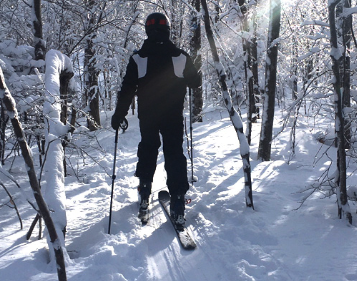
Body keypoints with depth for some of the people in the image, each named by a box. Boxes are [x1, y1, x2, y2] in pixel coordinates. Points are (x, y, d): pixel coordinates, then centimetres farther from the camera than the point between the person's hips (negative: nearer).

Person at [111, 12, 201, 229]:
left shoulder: (138, 58, -5)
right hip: (173, 116, -1)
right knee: (175, 154, 4)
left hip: (147, 116, 1)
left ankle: (145, 192, 25)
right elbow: (196, 82, 6)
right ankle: (178, 201, -4)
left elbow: (127, 89, -6)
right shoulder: (181, 56, -5)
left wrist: (119, 114, 2)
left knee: (147, 150, 21)